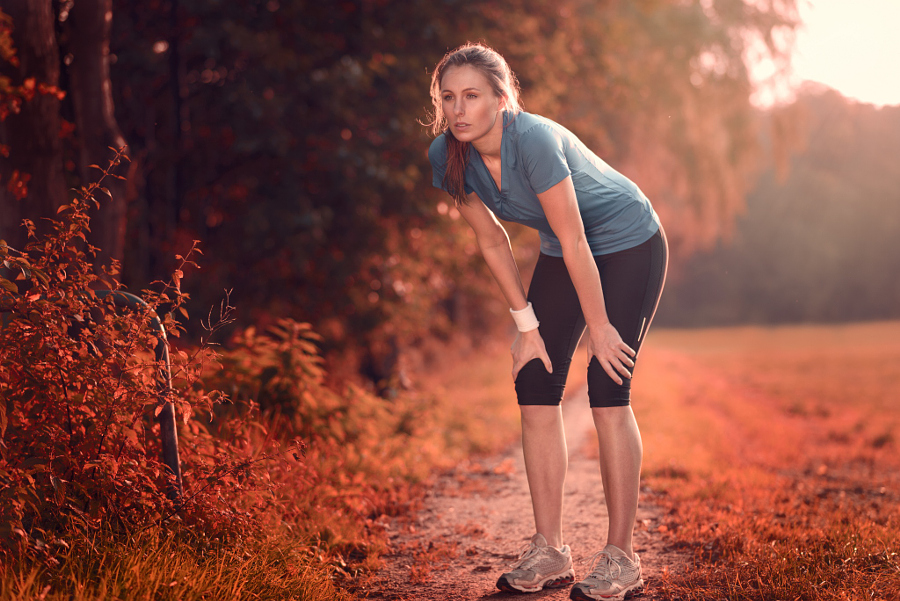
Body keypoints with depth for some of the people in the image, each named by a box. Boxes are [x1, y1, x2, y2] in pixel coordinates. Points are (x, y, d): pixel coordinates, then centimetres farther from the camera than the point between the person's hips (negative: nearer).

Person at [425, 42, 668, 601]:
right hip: (564, 254, 7)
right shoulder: (448, 155, -14)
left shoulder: (535, 140, -34)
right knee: (535, 390, -2)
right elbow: (493, 242, -2)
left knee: (608, 390, -13)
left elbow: (574, 241, -27)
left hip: (629, 245, -6)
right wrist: (527, 325, -1)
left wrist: (599, 327, -20)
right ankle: (550, 552, 7)